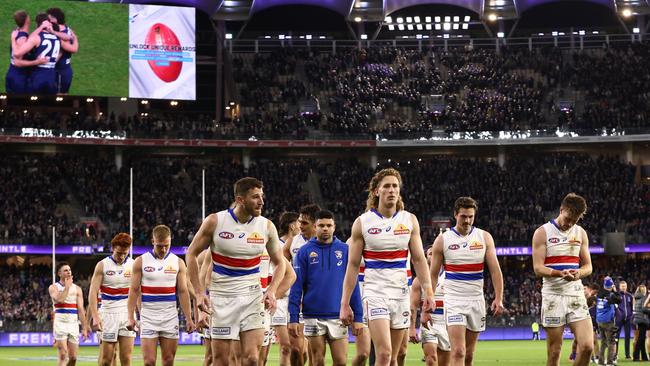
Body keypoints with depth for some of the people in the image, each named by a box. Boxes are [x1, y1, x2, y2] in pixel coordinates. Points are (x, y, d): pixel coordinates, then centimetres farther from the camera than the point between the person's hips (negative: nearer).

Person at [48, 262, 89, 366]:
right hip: (60, 323, -4)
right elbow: (59, 299, -19)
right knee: (63, 356, -14)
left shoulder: (77, 289, 11)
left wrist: (84, 328, 2)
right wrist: (67, 286, -7)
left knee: (73, 357, 2)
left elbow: (81, 310, 8)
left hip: (73, 324, 4)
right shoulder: (53, 287, 2)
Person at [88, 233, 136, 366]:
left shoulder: (133, 265, 5)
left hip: (128, 314, 1)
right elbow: (93, 292, -5)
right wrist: (95, 316, -16)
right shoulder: (102, 265, -1)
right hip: (108, 314, -1)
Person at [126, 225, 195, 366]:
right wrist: (131, 317, -7)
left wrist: (188, 319, 1)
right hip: (148, 317, -2)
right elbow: (134, 291, 1)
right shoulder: (140, 262, 0)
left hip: (170, 318, 2)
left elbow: (183, 292, 6)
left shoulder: (178, 263, 5)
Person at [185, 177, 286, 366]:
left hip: (252, 297, 1)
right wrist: (199, 292, -5)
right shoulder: (214, 221, -7)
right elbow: (192, 254, 2)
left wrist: (271, 291, -6)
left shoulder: (267, 226, -1)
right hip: (221, 298, -1)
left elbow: (279, 262, 11)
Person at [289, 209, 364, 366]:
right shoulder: (305, 252, 3)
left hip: (338, 317, 0)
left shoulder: (344, 250, 5)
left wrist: (358, 316, -1)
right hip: (313, 317, 0)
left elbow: (353, 284, 5)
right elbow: (296, 287, 1)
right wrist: (293, 318, -6)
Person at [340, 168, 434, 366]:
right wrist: (344, 304, -3)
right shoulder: (362, 222, -1)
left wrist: (428, 290, -6)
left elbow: (419, 259, 7)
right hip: (375, 291, -3)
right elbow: (353, 265, 0)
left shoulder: (410, 220, 6)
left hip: (401, 292, 3)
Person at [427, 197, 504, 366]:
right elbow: (433, 275, 3)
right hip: (454, 300, -3)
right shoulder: (443, 240, 0)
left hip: (476, 300, 3)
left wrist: (498, 298, -11)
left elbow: (495, 270, 2)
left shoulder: (484, 237, 5)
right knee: (458, 352, -15)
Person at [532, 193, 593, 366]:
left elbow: (588, 266, 13)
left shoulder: (581, 233, 11)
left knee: (587, 346, -10)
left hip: (576, 294, 3)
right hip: (553, 295, -3)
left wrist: (579, 273, -11)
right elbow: (538, 268, -8)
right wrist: (560, 273, -26)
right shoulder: (543, 232, -2)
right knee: (554, 352, -1)